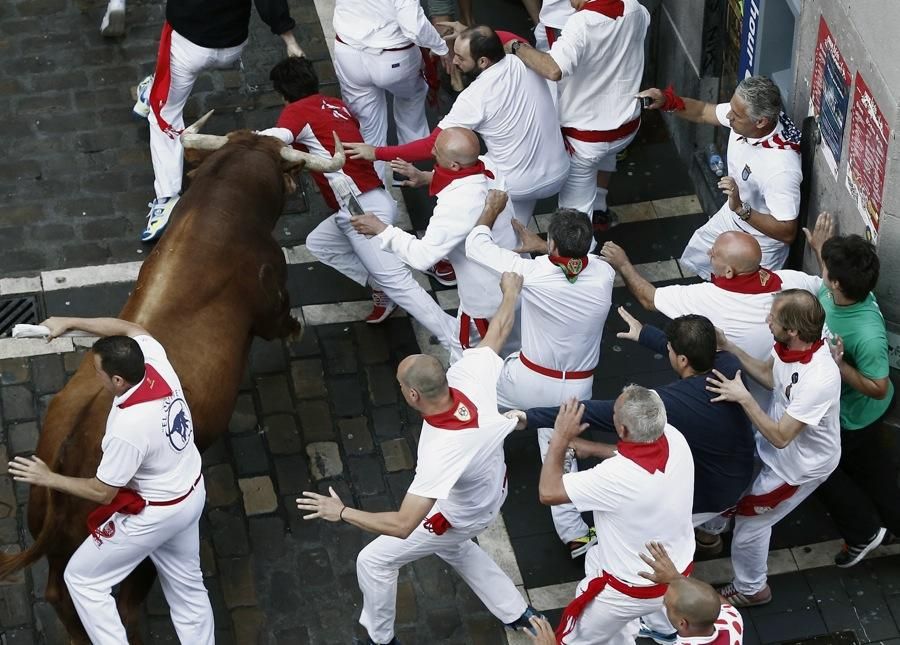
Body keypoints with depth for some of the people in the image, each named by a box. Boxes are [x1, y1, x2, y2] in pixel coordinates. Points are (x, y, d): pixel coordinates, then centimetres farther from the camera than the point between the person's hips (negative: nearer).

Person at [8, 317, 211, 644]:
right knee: (186, 583, 23)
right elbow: (131, 329, 6)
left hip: (153, 514, -8)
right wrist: (69, 323, 5)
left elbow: (102, 493, -21)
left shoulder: (128, 428, -35)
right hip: (193, 494, 8)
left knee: (82, 580, 9)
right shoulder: (158, 364, -17)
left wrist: (48, 478, -10)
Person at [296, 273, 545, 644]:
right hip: (491, 493, 7)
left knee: (374, 561, 12)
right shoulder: (469, 377, -32)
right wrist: (511, 292, 9)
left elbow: (402, 526, -45)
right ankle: (517, 614, 47)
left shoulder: (442, 451, -46)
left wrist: (341, 512, -33)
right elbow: (499, 329, -11)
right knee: (454, 548, 38)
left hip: (457, 516, -7)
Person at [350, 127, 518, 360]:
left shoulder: (457, 205, -35)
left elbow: (423, 256, -31)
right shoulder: (488, 173, -9)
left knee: (466, 349, 18)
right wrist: (426, 177, 8)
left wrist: (381, 229, -21)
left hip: (487, 296, -7)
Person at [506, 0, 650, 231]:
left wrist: (517, 47, -27)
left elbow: (553, 70, -43)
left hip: (585, 138, -7)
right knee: (606, 150, 42)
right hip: (627, 126, 7)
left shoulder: (583, 23, -29)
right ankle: (598, 210, 48)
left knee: (575, 212, 7)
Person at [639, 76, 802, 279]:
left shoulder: (782, 169, -42)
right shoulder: (742, 111, -21)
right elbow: (702, 112, -1)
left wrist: (741, 209, -43)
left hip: (759, 245, -8)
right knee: (693, 261, 26)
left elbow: (787, 233, -34)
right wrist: (667, 101, -19)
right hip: (732, 216, 8)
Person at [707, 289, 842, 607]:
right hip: (779, 438, 8)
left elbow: (780, 437, -37)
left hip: (801, 463, -8)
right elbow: (768, 374, 1)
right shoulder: (791, 346, -21)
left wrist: (743, 398, -36)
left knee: (749, 523, 9)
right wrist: (728, 346, -9)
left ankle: (751, 590, 36)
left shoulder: (819, 379, -44)